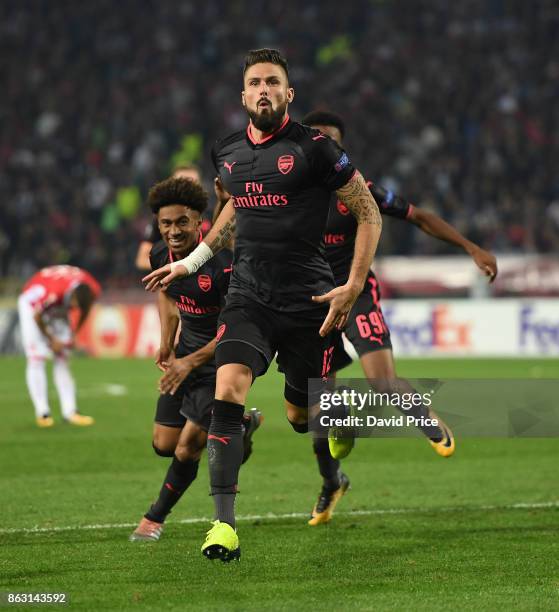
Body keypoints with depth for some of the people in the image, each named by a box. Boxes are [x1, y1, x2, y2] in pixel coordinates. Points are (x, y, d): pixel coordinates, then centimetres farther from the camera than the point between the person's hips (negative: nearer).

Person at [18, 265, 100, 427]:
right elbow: (37, 317, -23)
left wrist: (75, 333, 1)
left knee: (63, 359, 3)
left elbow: (84, 311, 0)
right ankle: (42, 412, -13)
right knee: (37, 358, -13)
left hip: (58, 307, 5)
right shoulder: (51, 292, -43)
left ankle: (70, 411, 2)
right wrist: (51, 340, -11)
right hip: (32, 304, -5)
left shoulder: (93, 291, -26)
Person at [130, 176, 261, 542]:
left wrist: (191, 362, -25)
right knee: (164, 444, 10)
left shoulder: (223, 263, -29)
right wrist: (167, 345, 7)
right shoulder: (160, 255, -7)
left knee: (187, 449, -9)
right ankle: (240, 426, 34)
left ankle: (156, 517, 17)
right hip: (187, 350, 7)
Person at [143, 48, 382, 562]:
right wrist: (191, 262, 30)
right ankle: (225, 524, -18)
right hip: (248, 297, 3)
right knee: (228, 390, -20)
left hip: (308, 302, -3)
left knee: (302, 416, 5)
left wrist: (354, 286, -9)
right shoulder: (228, 153, 8)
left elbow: (369, 214, -1)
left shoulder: (314, 149, -7)